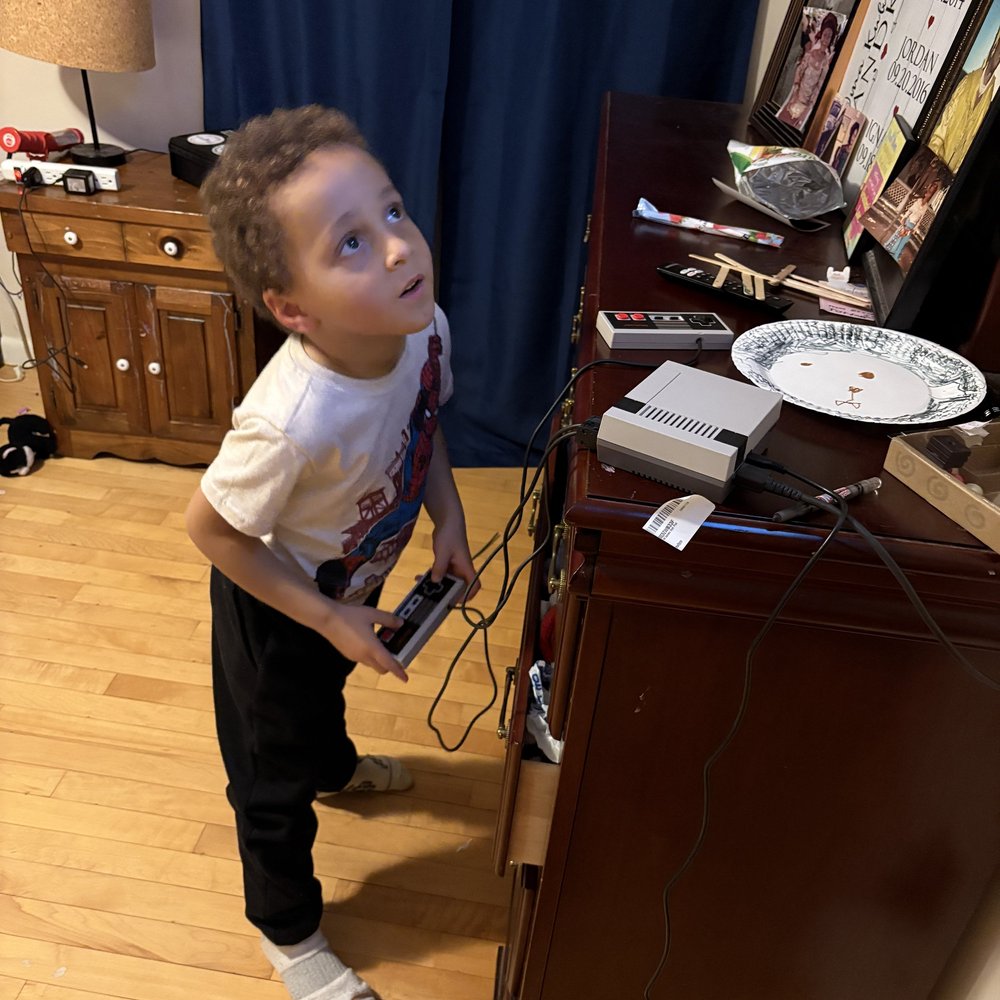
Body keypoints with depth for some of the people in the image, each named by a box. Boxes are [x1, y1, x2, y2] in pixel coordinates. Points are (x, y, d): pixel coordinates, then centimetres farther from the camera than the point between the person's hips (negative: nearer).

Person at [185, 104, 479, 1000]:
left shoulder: (424, 327, -24)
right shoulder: (292, 423, -44)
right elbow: (211, 527, -27)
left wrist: (448, 514, -10)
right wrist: (329, 619, -21)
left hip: (352, 580, 6)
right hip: (276, 605, -6)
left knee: (327, 687, 37)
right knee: (275, 776, 18)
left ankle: (335, 764, 71)